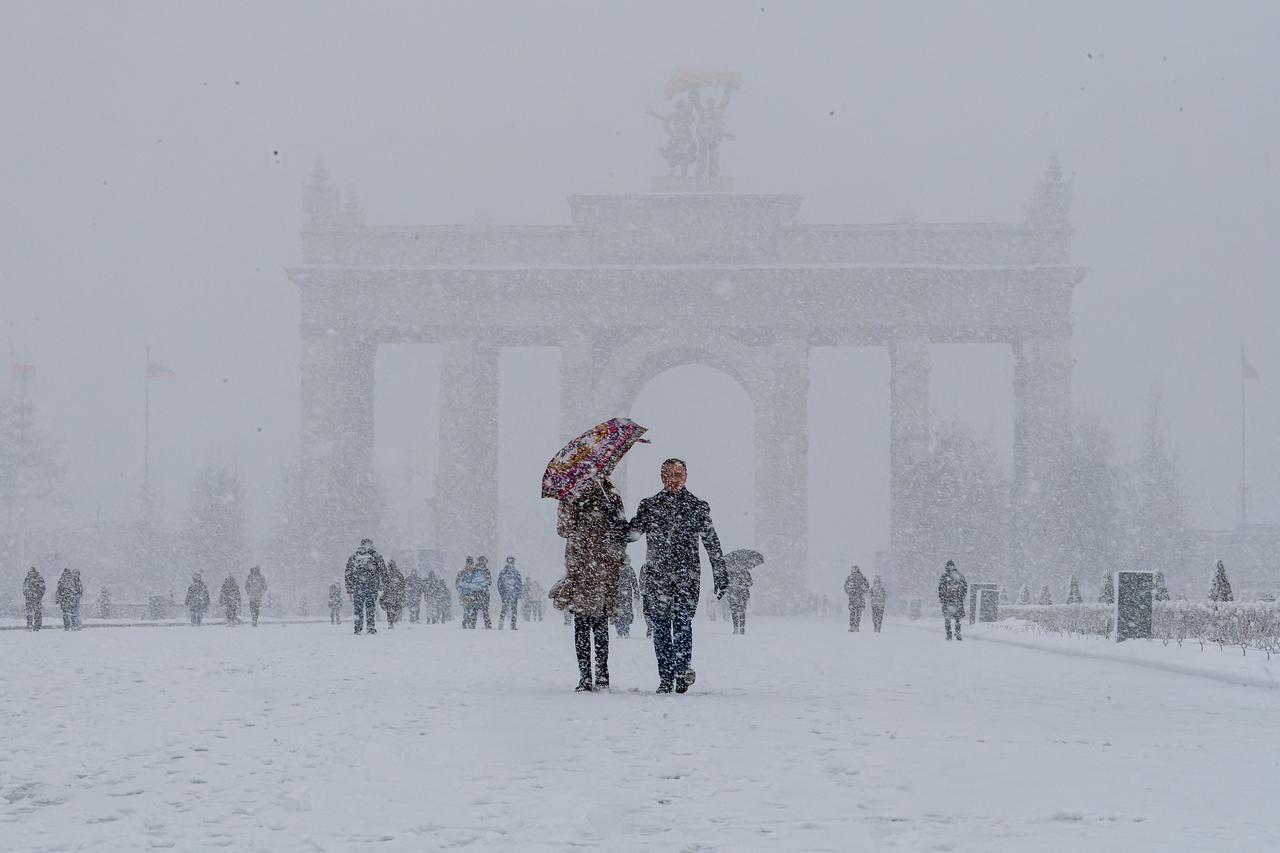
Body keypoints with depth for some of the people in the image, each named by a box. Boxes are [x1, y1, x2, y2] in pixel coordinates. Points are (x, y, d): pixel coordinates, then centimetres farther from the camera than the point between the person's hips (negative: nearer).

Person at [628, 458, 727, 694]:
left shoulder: (698, 507, 8)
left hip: (688, 573, -1)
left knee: (682, 622, -13)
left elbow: (712, 543, 10)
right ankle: (666, 677, 5)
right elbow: (632, 533, 3)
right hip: (657, 574, 1)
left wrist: (720, 575, 8)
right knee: (661, 624, -1)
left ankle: (683, 670, -6)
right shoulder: (650, 505, 11)